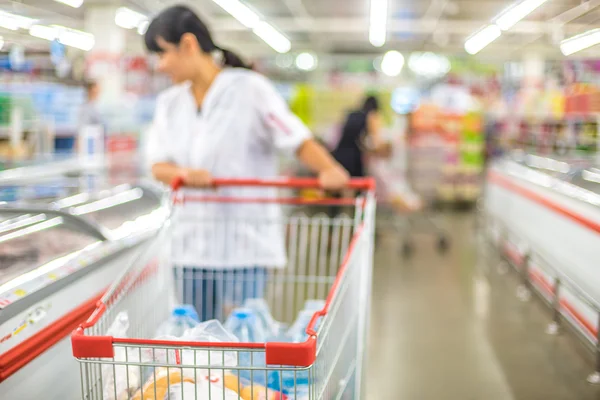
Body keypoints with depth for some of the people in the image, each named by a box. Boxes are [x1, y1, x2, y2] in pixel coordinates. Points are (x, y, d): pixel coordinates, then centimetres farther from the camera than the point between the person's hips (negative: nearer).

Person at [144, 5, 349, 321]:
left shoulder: (249, 89, -6)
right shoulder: (169, 103, 12)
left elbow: (297, 139, -11)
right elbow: (158, 165, 7)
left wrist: (329, 169, -30)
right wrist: (183, 174, -16)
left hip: (245, 244, -5)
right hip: (191, 244, 6)